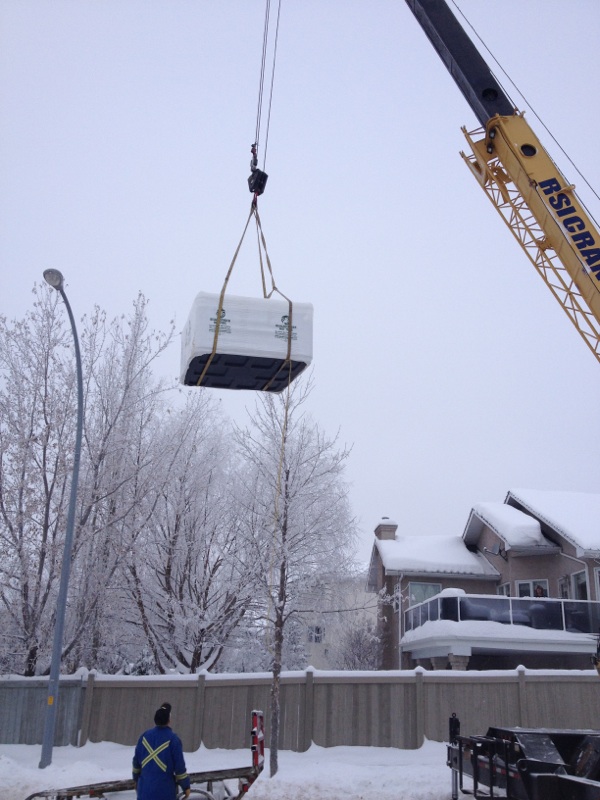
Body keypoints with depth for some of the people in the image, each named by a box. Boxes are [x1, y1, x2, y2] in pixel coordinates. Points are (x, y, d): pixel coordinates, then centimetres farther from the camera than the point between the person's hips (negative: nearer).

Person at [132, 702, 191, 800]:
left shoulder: (145, 736, 2)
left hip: (145, 789, 4)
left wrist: (136, 779, 26)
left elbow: (136, 761, 11)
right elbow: (180, 766, -10)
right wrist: (186, 786, 1)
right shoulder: (173, 739, -12)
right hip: (165, 789, -4)